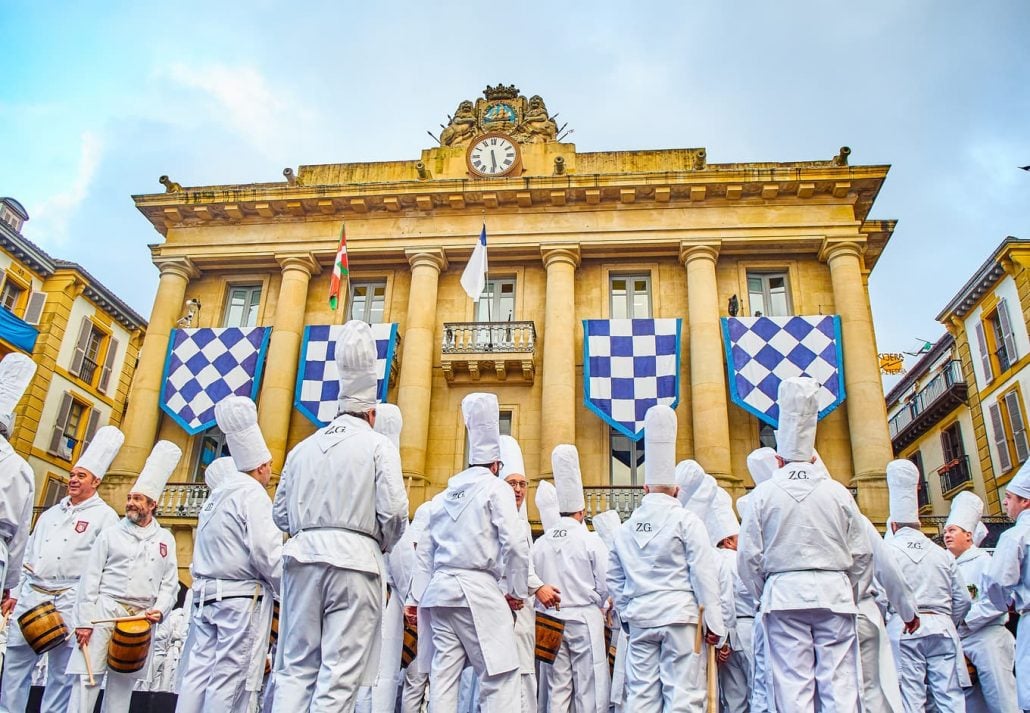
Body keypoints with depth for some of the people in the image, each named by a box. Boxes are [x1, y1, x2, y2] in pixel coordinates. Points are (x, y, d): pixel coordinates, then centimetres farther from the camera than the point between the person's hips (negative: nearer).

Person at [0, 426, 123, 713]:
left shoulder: (104, 516, -2)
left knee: (61, 673, 1)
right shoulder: (51, 513, 17)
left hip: (70, 600, -6)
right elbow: (28, 555, 20)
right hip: (31, 594, 6)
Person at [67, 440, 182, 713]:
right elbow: (91, 578, 1)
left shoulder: (165, 539, 11)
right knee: (87, 680, -6)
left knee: (123, 684, 8)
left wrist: (160, 609, -8)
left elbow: (170, 583, 9)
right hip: (105, 612, -2)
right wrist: (84, 621, -6)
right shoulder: (111, 534, 6)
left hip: (141, 619, 2)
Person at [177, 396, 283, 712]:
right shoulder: (253, 493, -9)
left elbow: (203, 552, 19)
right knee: (230, 680, -5)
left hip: (205, 594, 8)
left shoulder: (216, 495, 18)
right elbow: (267, 552, -16)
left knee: (198, 673, 8)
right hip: (242, 597, -8)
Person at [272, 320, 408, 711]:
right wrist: (382, 545, 12)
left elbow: (280, 510, 15)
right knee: (340, 672, -1)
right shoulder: (378, 445, 2)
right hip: (354, 560, -4)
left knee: (295, 667, 9)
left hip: (303, 554, 4)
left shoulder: (303, 448, 15)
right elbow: (394, 510, -6)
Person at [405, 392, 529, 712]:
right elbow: (515, 544, -10)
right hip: (477, 590, -6)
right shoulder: (496, 488, 0)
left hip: (440, 590, 7)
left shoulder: (445, 494, 18)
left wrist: (416, 597, 21)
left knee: (444, 673, 7)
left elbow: (424, 550, 17)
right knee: (500, 675, -4)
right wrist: (518, 590, 1)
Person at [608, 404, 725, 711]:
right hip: (679, 615, -4)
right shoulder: (685, 520, -4)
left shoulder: (625, 528, 10)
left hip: (639, 617, 4)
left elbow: (614, 579, 13)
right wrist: (714, 623, -2)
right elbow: (705, 574, -7)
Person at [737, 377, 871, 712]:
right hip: (834, 592, 2)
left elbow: (749, 557, -2)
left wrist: (764, 597, 13)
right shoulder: (838, 492, 3)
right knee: (840, 683, 3)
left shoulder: (763, 494, -1)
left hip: (785, 594, -1)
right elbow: (861, 553, 7)